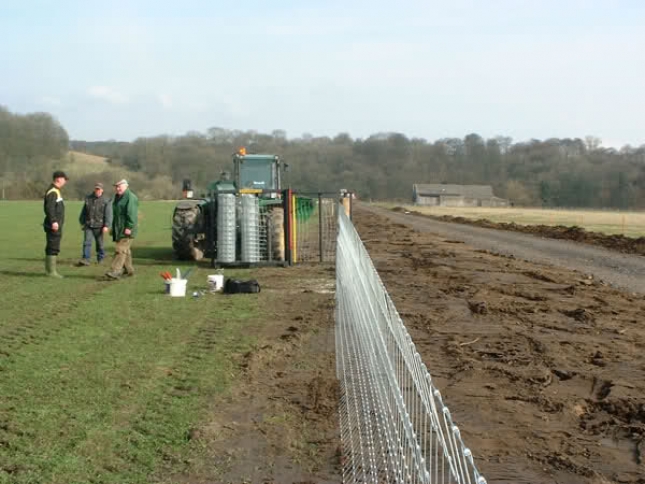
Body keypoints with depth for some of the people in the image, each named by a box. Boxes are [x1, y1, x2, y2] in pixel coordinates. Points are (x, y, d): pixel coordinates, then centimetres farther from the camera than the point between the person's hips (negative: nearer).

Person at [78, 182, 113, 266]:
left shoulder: (106, 200, -4)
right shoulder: (88, 199, 9)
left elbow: (108, 214, -9)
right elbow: (84, 212, 18)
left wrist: (106, 226, -17)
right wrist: (82, 223, 19)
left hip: (98, 226, -2)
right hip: (88, 225, 3)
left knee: (99, 243, 8)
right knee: (87, 242, -9)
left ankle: (100, 259, 23)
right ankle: (86, 259, -13)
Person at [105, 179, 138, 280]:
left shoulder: (131, 198, -12)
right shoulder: (117, 197, 19)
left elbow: (132, 214, -20)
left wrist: (129, 227, -24)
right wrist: (113, 227, 24)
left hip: (126, 230, -10)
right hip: (118, 230, 10)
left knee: (120, 250, -15)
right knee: (126, 250, 15)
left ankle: (115, 272, -22)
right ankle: (129, 270, 24)